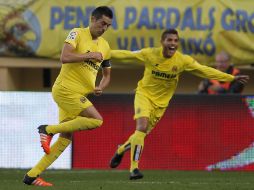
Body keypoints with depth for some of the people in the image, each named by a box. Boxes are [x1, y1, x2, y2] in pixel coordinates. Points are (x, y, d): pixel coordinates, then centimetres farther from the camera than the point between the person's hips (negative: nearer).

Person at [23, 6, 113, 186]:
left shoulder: (105, 46, 14)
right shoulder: (77, 34, -7)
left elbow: (107, 74, 25)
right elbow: (65, 57, -22)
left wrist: (101, 87, 4)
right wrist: (90, 55, -17)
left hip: (79, 95, 8)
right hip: (66, 89, -8)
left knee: (66, 138, 4)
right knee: (96, 120, -19)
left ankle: (32, 175, 8)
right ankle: (48, 129, -9)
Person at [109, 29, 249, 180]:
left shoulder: (183, 61, -14)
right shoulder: (150, 54, -16)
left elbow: (205, 71, -10)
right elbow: (127, 54, -7)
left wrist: (231, 78, -14)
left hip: (161, 102, 3)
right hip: (144, 95, -3)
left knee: (142, 133, 12)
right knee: (142, 127, -24)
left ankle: (121, 149, 44)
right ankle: (134, 168, -19)